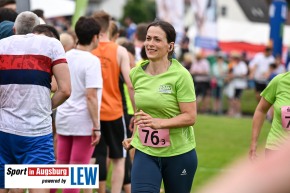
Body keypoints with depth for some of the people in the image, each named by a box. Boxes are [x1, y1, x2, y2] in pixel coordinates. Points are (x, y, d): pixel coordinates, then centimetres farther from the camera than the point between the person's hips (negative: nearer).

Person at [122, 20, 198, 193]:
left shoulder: (181, 75, -13)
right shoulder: (136, 74, 3)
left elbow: (190, 117, -16)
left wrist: (159, 122, -28)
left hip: (179, 153, -3)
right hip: (145, 152, 3)